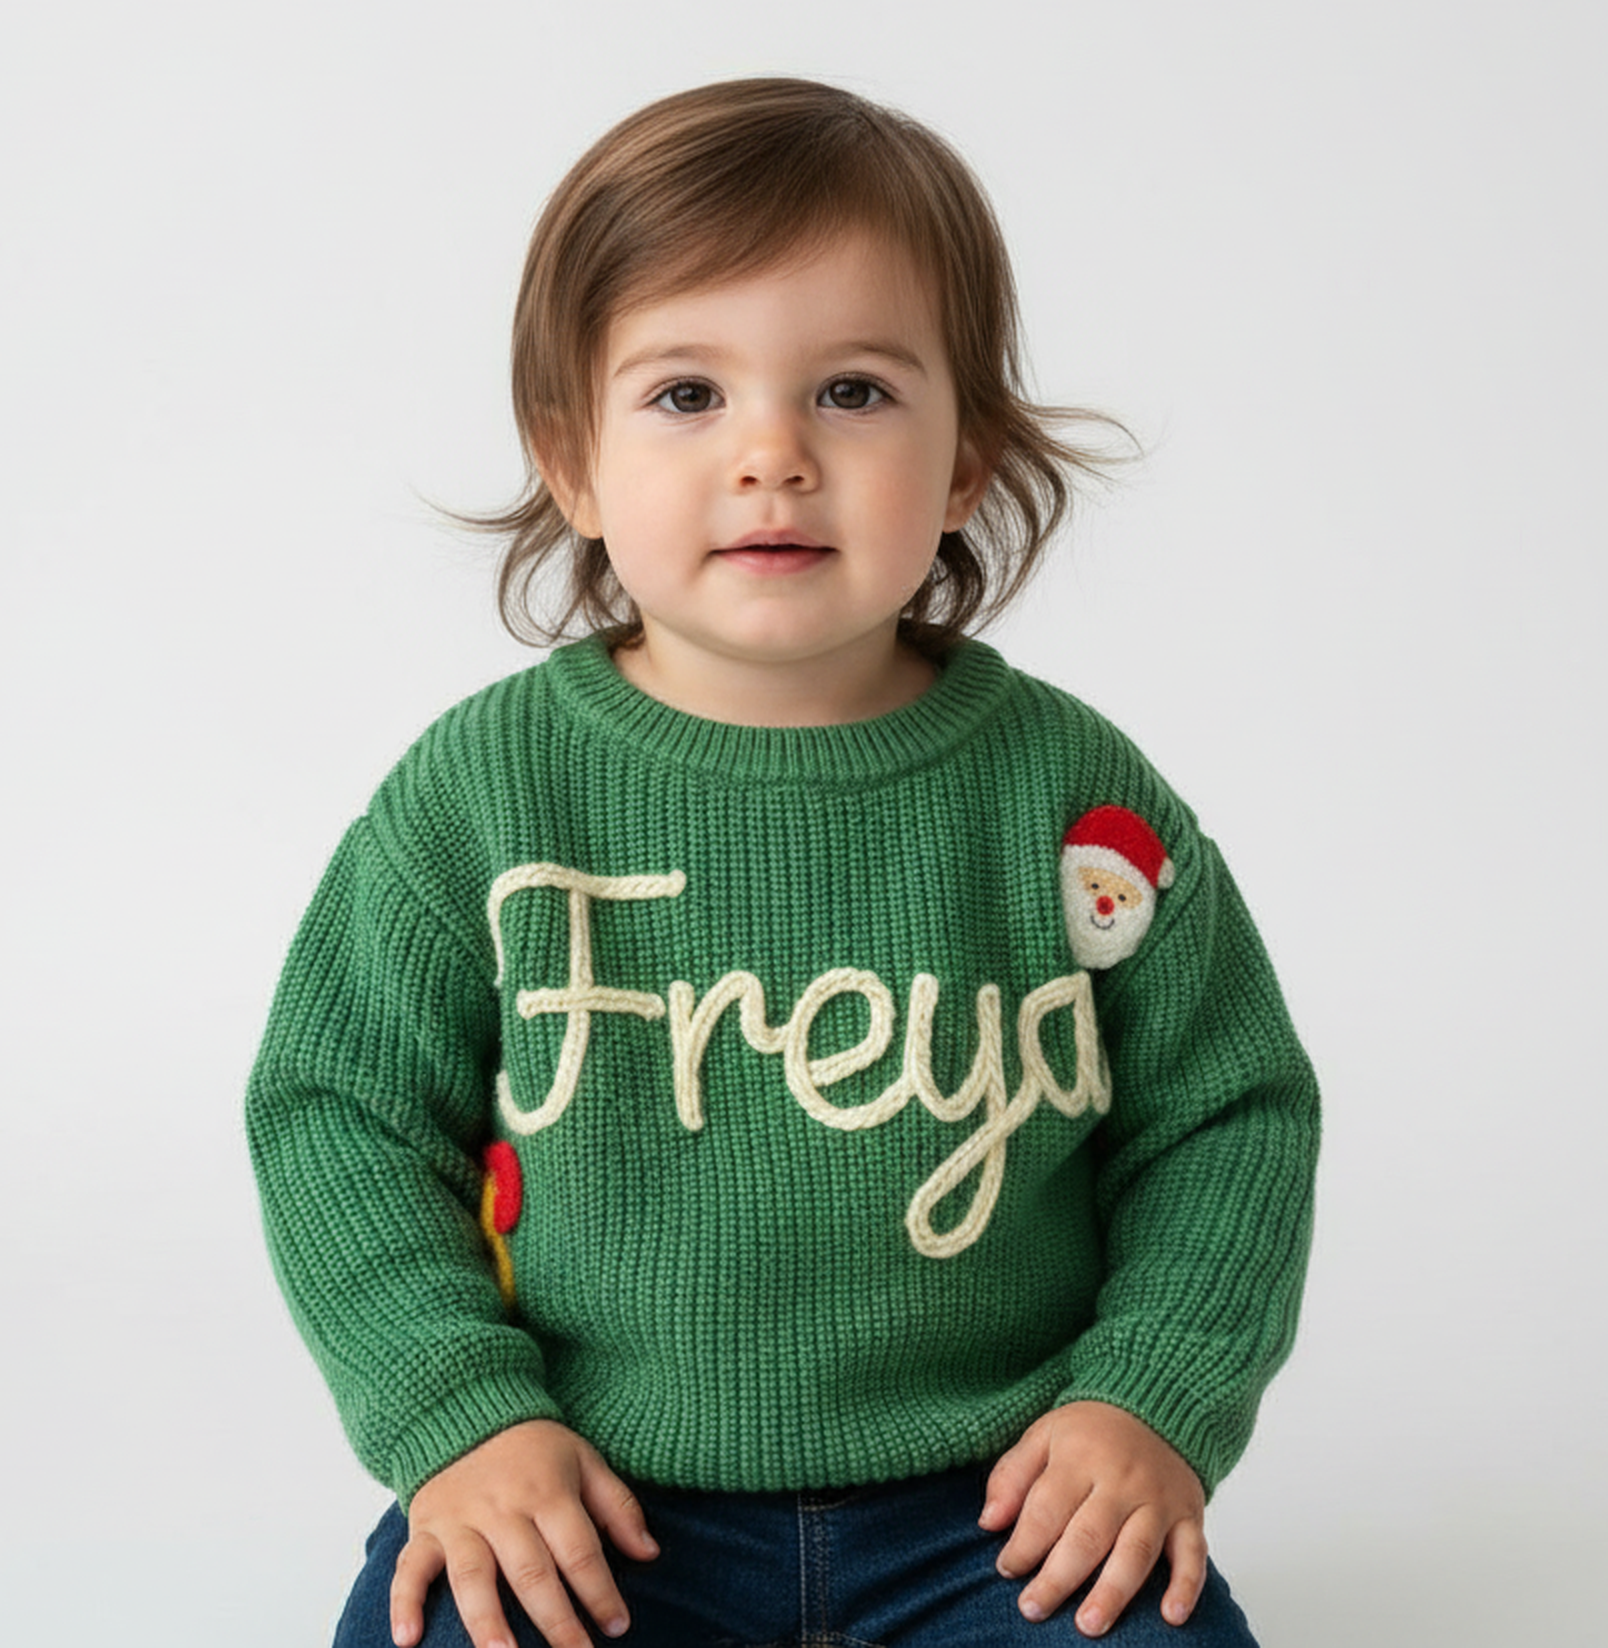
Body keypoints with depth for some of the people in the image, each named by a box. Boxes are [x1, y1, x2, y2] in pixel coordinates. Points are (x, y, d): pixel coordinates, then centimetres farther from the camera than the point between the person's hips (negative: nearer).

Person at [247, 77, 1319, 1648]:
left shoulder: (1075, 792, -3)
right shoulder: (483, 786, -5)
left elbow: (1230, 1115, 6)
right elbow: (337, 1108, 2)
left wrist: (1155, 1400, -6)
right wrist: (459, 1413, -9)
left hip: (996, 1496, 1)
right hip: (591, 1497, 0)